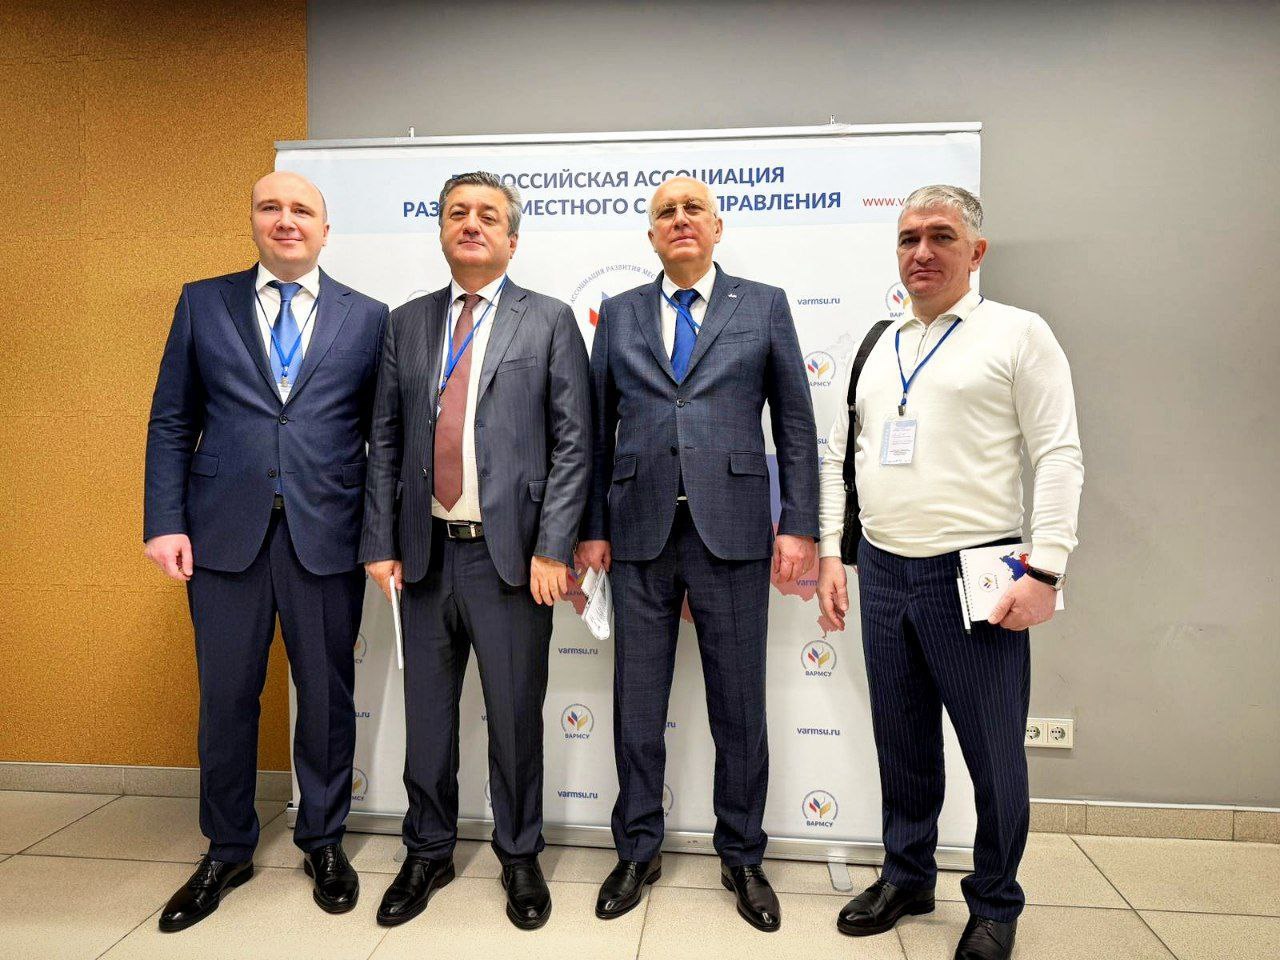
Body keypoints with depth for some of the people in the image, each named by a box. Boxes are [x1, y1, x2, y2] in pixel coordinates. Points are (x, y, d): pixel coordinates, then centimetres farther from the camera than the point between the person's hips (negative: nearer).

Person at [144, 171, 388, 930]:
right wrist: (165, 521, -2)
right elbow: (172, 423, 6)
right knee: (226, 698, 11)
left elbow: (383, 435, 4)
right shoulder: (203, 303, 8)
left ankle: (324, 841, 31)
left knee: (327, 696, 10)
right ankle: (227, 852, 32)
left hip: (327, 536, -1)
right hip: (224, 533, 1)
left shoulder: (367, 318, 5)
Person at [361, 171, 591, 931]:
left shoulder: (549, 321, 0)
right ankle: (429, 853, 35)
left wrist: (553, 549, -12)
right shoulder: (407, 323, 11)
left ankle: (520, 856, 31)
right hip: (426, 552, 3)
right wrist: (380, 542, 3)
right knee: (427, 713, 14)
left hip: (510, 554, -3)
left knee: (515, 714, 9)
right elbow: (386, 440, 9)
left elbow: (573, 444, -5)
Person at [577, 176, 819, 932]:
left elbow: (796, 423, 3)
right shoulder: (619, 314, 11)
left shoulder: (764, 306, 6)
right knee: (637, 701, 10)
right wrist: (592, 526, 5)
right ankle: (639, 850, 29)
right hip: (640, 530, 2)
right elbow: (598, 429, 10)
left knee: (740, 704, 8)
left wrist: (800, 525, -3)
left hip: (733, 530, -1)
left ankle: (742, 856, 28)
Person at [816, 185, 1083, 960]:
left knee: (994, 753, 7)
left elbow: (1059, 456, -7)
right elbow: (838, 456, 15)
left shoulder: (1018, 334, -2)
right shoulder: (876, 346, 13)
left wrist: (1045, 572, -14)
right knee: (902, 741, 16)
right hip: (881, 572, 5)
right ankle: (907, 876, 35)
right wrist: (831, 553, 9)